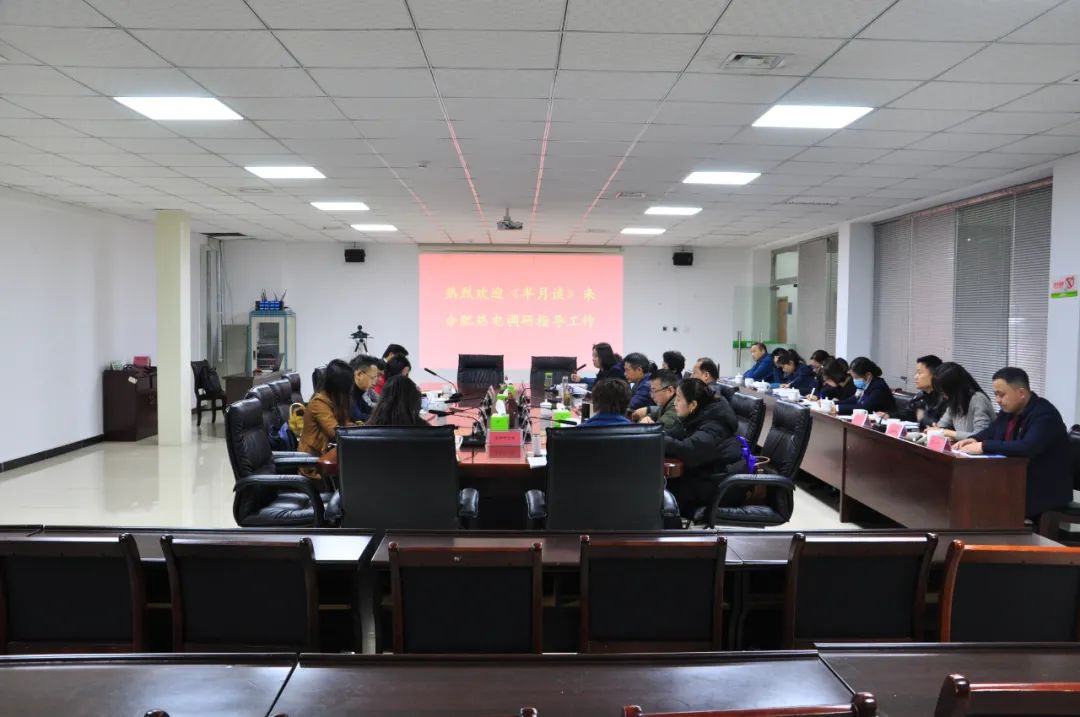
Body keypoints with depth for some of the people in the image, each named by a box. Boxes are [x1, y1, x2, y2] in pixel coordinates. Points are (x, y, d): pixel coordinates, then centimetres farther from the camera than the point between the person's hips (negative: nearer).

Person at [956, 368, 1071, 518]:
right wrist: (974, 440, -5)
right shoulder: (1009, 409, 4)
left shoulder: (1045, 415, -20)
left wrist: (984, 447, -31)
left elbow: (1027, 448, -35)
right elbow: (991, 432, 18)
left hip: (1046, 490, -8)